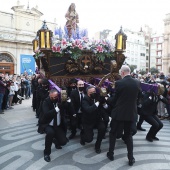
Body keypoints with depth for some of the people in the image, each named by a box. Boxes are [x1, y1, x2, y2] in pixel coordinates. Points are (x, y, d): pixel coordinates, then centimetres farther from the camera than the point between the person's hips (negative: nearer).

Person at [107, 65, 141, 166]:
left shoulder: (119, 83, -15)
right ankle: (131, 158, 19)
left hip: (119, 112, -3)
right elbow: (138, 96, 10)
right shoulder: (137, 83, -3)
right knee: (128, 135, 17)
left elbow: (115, 98, -4)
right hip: (131, 113, 4)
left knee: (113, 133, 16)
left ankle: (111, 154, 27)